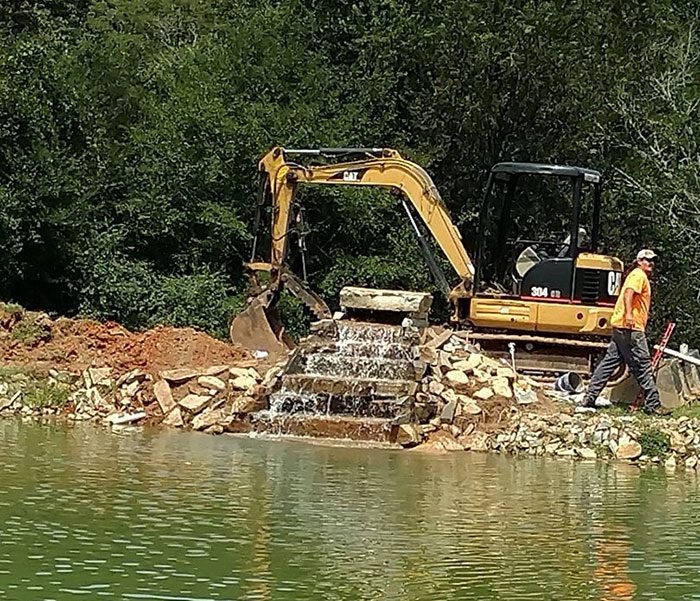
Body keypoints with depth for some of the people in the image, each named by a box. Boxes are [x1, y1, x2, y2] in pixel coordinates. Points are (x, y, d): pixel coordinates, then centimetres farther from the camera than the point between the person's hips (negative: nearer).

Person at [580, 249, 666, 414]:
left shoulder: (641, 276, 25)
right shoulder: (639, 275, -7)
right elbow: (628, 292, -23)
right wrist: (629, 314, -36)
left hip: (620, 326, 11)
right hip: (630, 327, -11)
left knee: (610, 362, 9)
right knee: (642, 365, -6)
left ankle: (590, 398, 8)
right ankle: (652, 404, -3)